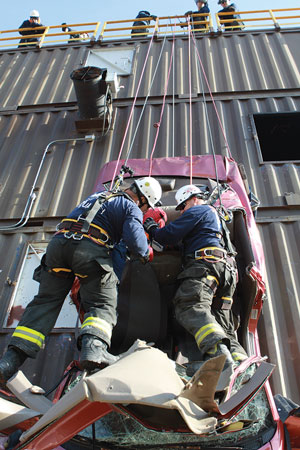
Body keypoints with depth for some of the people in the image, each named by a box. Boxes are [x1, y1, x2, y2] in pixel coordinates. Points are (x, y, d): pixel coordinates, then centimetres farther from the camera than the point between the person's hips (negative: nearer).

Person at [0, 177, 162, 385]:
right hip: (90, 249, -6)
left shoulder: (97, 196, 33)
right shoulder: (132, 208, 11)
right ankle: (93, 348, -25)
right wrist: (145, 255, 14)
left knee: (45, 301, 7)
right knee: (102, 305, 0)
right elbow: (134, 238, -5)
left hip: (59, 242, 6)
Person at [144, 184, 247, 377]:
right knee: (222, 323, 5)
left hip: (207, 263, -10)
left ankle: (216, 350, -50)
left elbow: (170, 236, 0)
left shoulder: (197, 211, 10)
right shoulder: (215, 215, 40)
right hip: (227, 270, 10)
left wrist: (152, 230, 20)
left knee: (190, 306, -28)